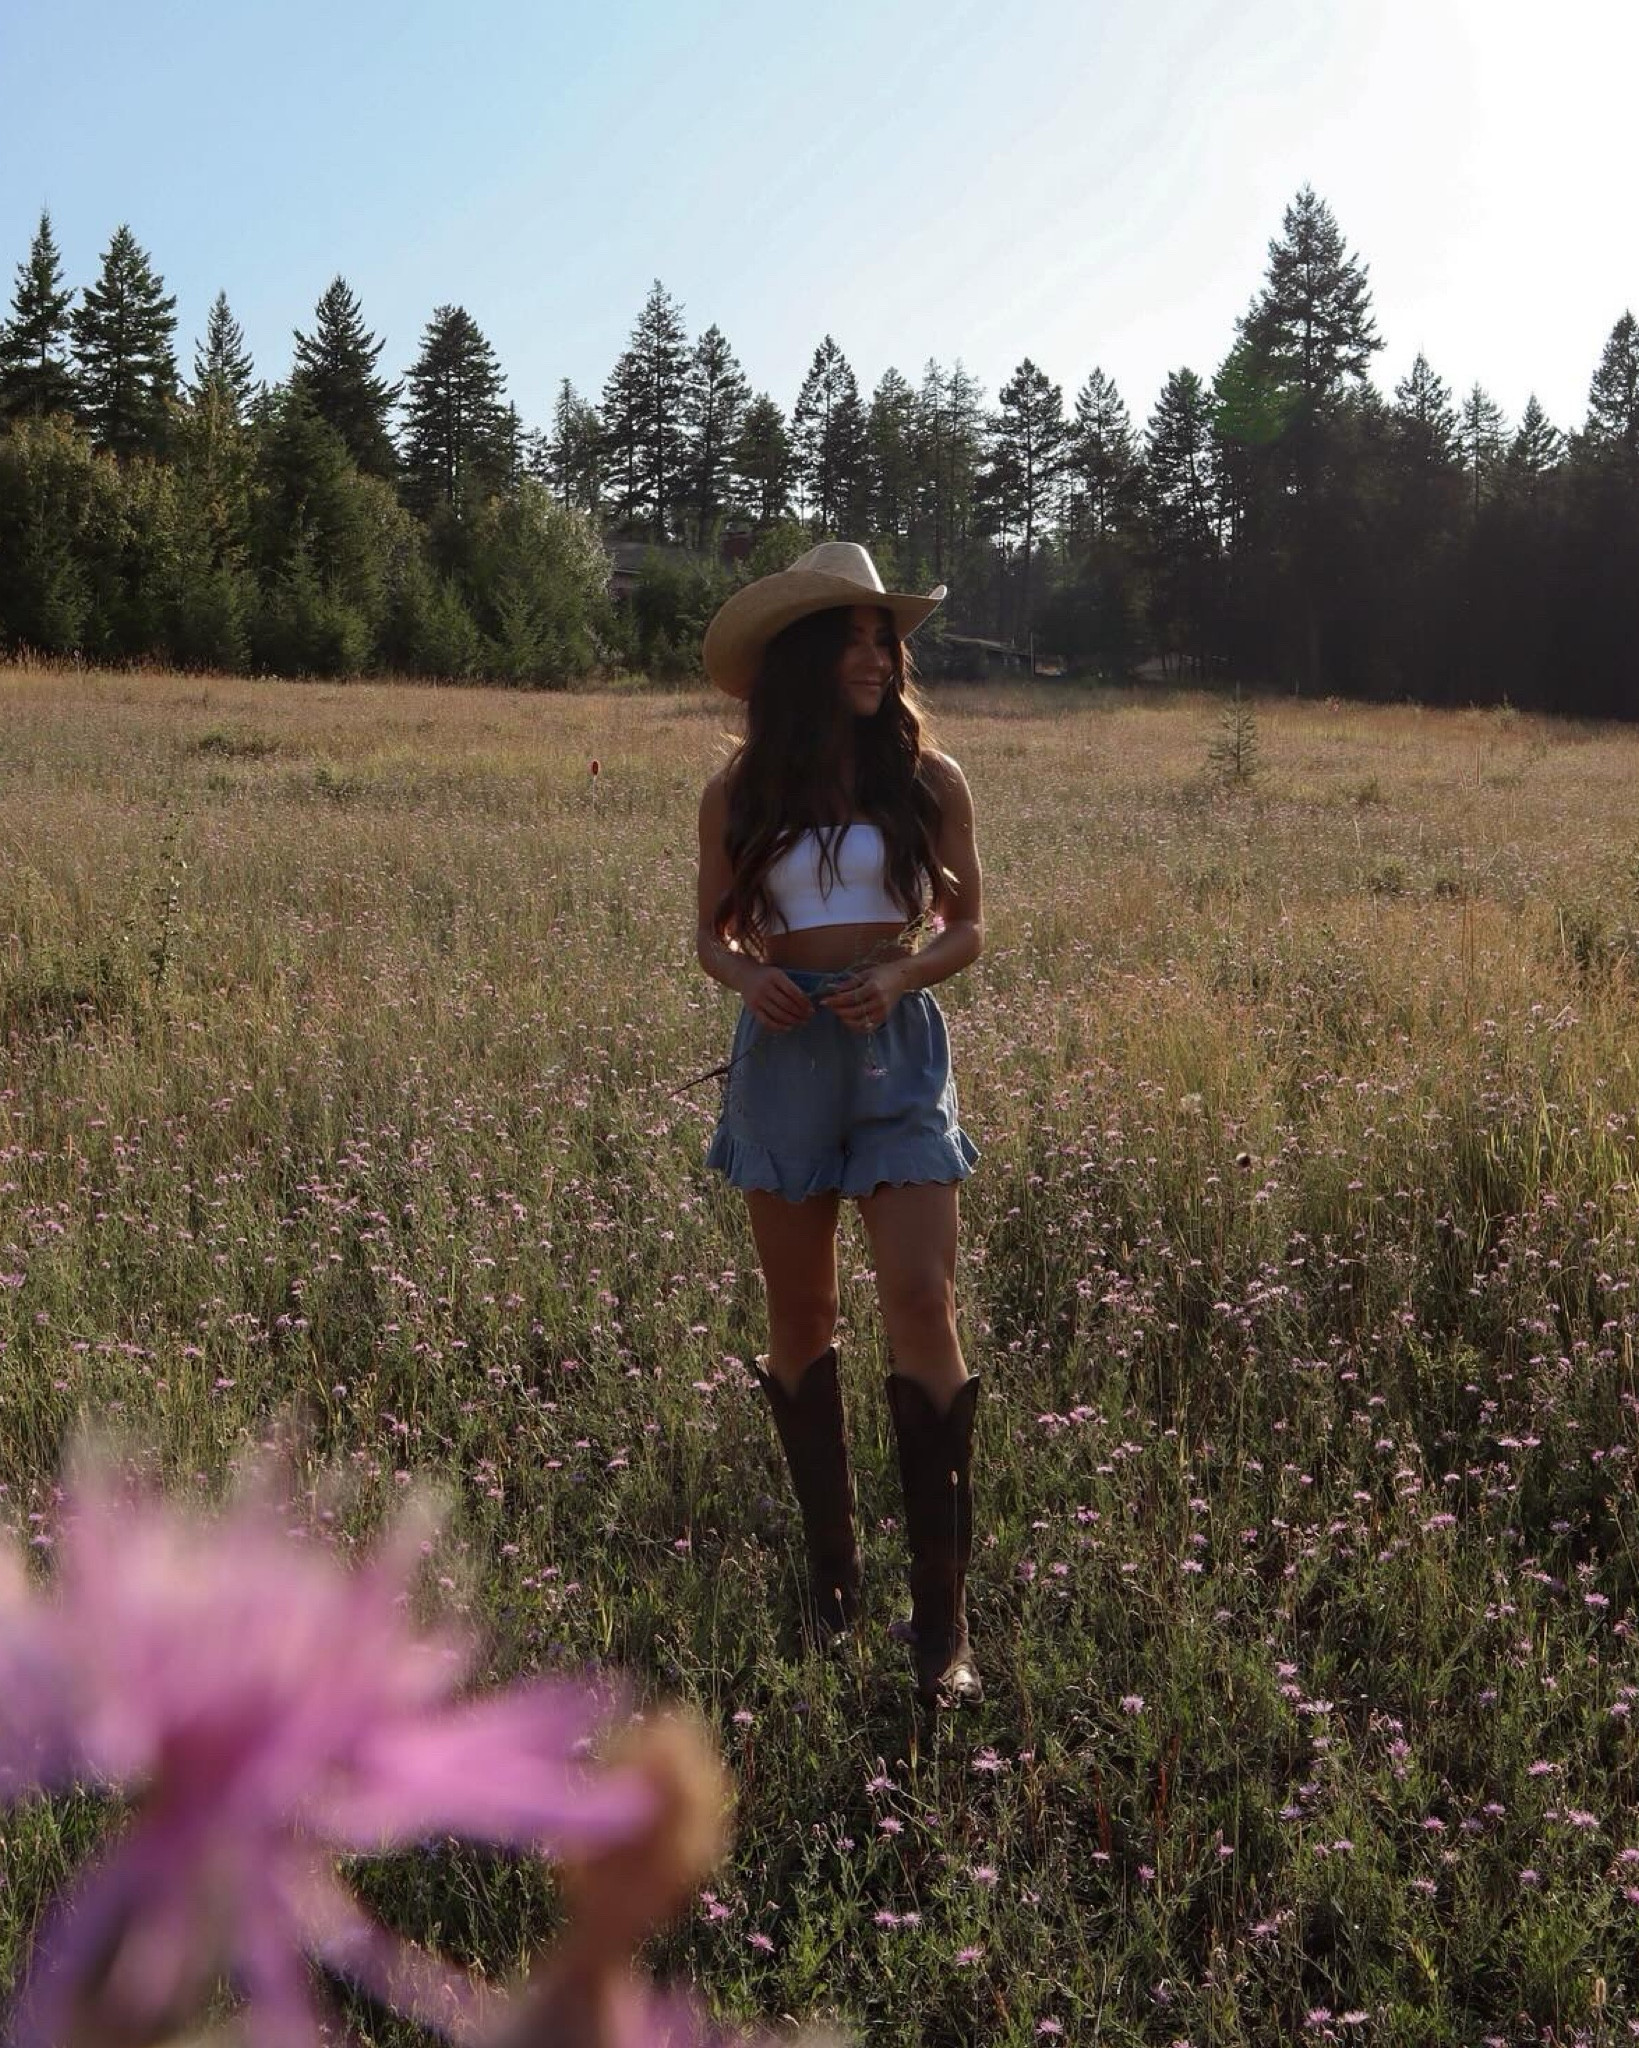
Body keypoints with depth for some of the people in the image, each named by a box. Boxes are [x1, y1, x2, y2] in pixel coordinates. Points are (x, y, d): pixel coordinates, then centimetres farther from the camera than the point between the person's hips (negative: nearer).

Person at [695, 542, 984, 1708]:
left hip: (897, 1048, -1)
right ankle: (832, 1575, 24)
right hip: (783, 1051, 2)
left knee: (923, 1308, -12)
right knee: (802, 1321, 8)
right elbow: (714, 932, 11)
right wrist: (745, 974, -12)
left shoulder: (929, 780, 1)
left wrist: (899, 976, -13)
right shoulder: (741, 794, 3)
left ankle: (944, 1617, -6)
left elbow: (968, 928, 6)